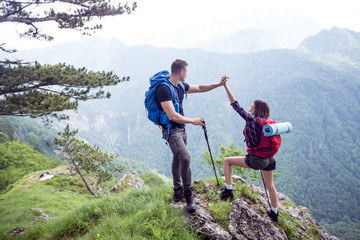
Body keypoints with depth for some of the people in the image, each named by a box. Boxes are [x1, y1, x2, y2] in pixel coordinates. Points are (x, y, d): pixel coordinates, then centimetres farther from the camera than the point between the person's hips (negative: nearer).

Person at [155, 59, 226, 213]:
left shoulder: (180, 86, 6)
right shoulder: (164, 89, -23)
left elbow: (200, 88, 22)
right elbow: (172, 116, -28)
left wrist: (219, 84, 15)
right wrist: (193, 121, -19)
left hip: (181, 129, 9)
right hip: (171, 130, -9)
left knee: (177, 159, 17)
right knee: (185, 157, -22)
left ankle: (178, 192, 32)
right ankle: (188, 195, -9)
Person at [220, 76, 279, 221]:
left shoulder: (251, 119, -15)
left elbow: (236, 106, -16)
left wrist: (226, 86, -16)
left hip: (256, 160, -7)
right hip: (270, 159, 7)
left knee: (227, 161, 9)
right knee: (270, 185, 24)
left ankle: (228, 190, 10)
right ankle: (274, 212, 37)